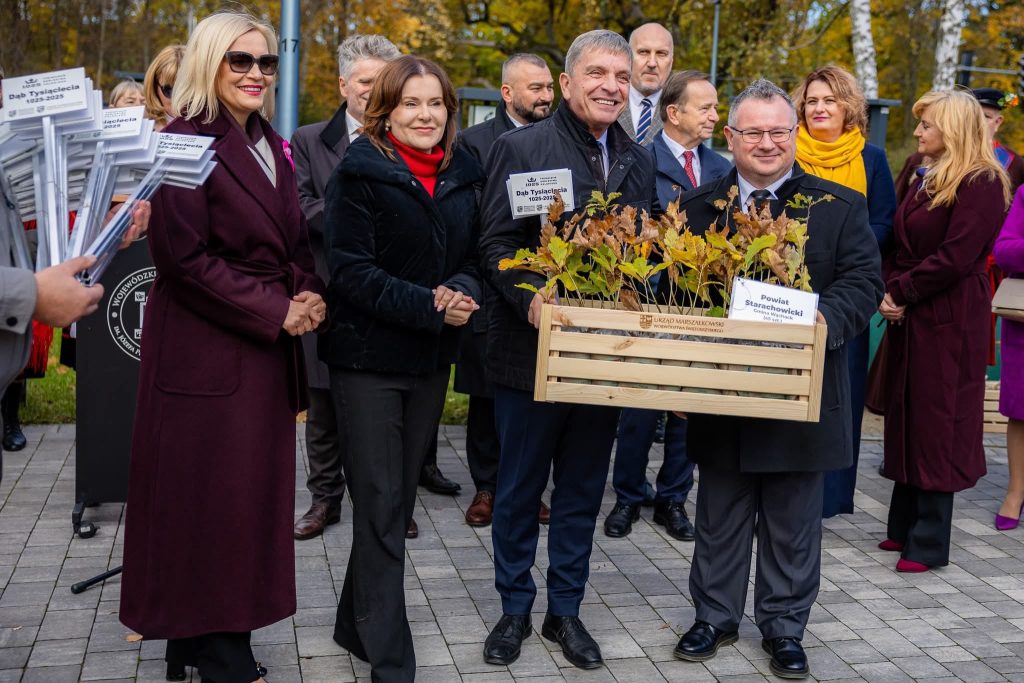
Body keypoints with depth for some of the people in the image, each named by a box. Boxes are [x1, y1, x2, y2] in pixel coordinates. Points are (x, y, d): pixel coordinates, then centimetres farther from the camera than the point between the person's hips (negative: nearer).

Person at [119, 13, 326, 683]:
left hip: (269, 348, 8)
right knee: (209, 495, 1)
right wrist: (275, 311, -15)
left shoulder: (272, 147, 13)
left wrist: (309, 296, -1)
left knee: (256, 489, 11)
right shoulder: (187, 142, -11)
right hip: (206, 350, -7)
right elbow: (184, 257, -16)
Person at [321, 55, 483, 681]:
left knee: (399, 497, 15)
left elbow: (473, 257, 12)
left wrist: (464, 293, -11)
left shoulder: (462, 175, 8)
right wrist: (428, 305, -23)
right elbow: (350, 268, -15)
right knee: (381, 505, -3)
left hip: (433, 358, 6)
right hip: (369, 355, -6)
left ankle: (358, 623, 32)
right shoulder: (360, 172, -8)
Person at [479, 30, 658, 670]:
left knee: (584, 490, 13)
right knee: (520, 489, 10)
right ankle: (516, 608, 27)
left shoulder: (640, 160, 10)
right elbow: (498, 243, -10)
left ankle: (566, 609, 29)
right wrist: (533, 298, -26)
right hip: (532, 349, -4)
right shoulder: (520, 147, -6)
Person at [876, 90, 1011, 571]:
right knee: (907, 418, 11)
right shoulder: (928, 180, 16)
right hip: (909, 316, 8)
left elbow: (955, 257, -20)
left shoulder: (981, 184, -12)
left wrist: (901, 292, -13)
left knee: (936, 424, -3)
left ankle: (929, 543, 5)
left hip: (949, 321, -8)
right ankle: (905, 527, 22)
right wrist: (888, 289, -1)